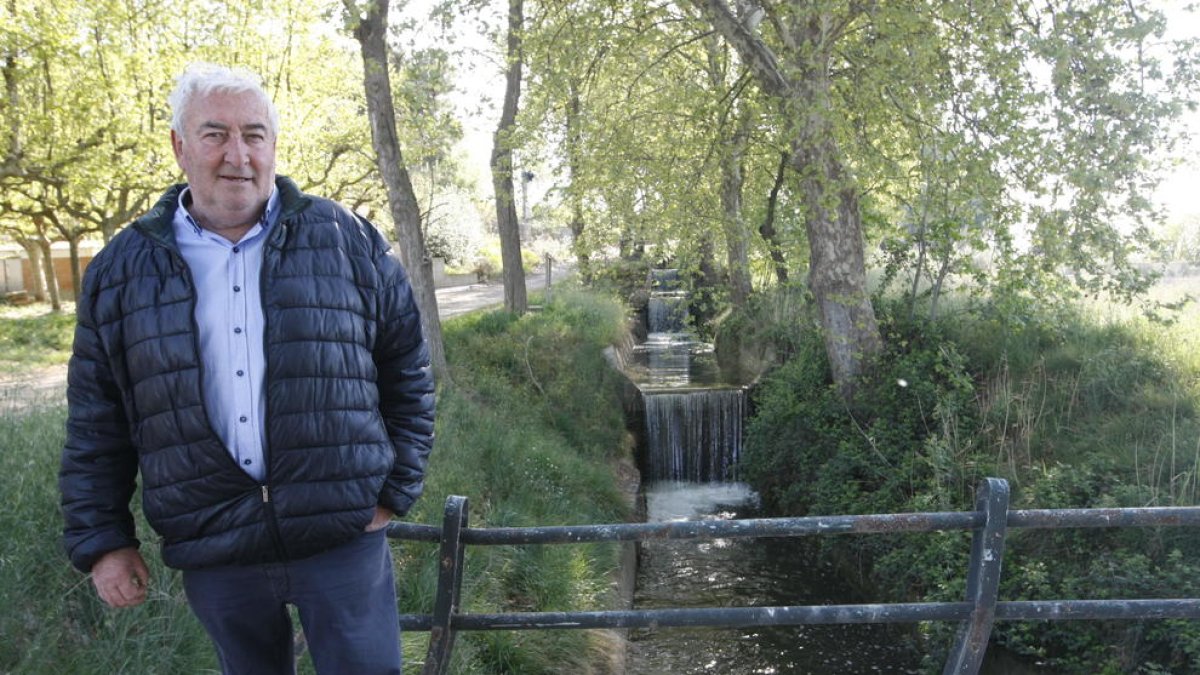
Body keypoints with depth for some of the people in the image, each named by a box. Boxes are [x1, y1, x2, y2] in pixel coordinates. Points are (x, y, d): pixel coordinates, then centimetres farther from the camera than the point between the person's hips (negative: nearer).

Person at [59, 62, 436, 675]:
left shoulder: (347, 241, 0)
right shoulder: (121, 270, 4)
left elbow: (407, 375, 5)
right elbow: (95, 426, 8)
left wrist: (396, 490, 3)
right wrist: (100, 541, 6)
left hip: (343, 537, -1)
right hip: (212, 554, 2)